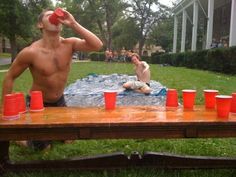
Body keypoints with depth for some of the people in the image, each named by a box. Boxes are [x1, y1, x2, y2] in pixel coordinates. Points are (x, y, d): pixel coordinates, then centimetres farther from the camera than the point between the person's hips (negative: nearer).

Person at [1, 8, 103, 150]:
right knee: (43, 148, 8)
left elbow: (97, 45, -31)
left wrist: (73, 24, -35)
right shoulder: (31, 52, -24)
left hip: (59, 101, 4)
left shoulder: (69, 44, -15)